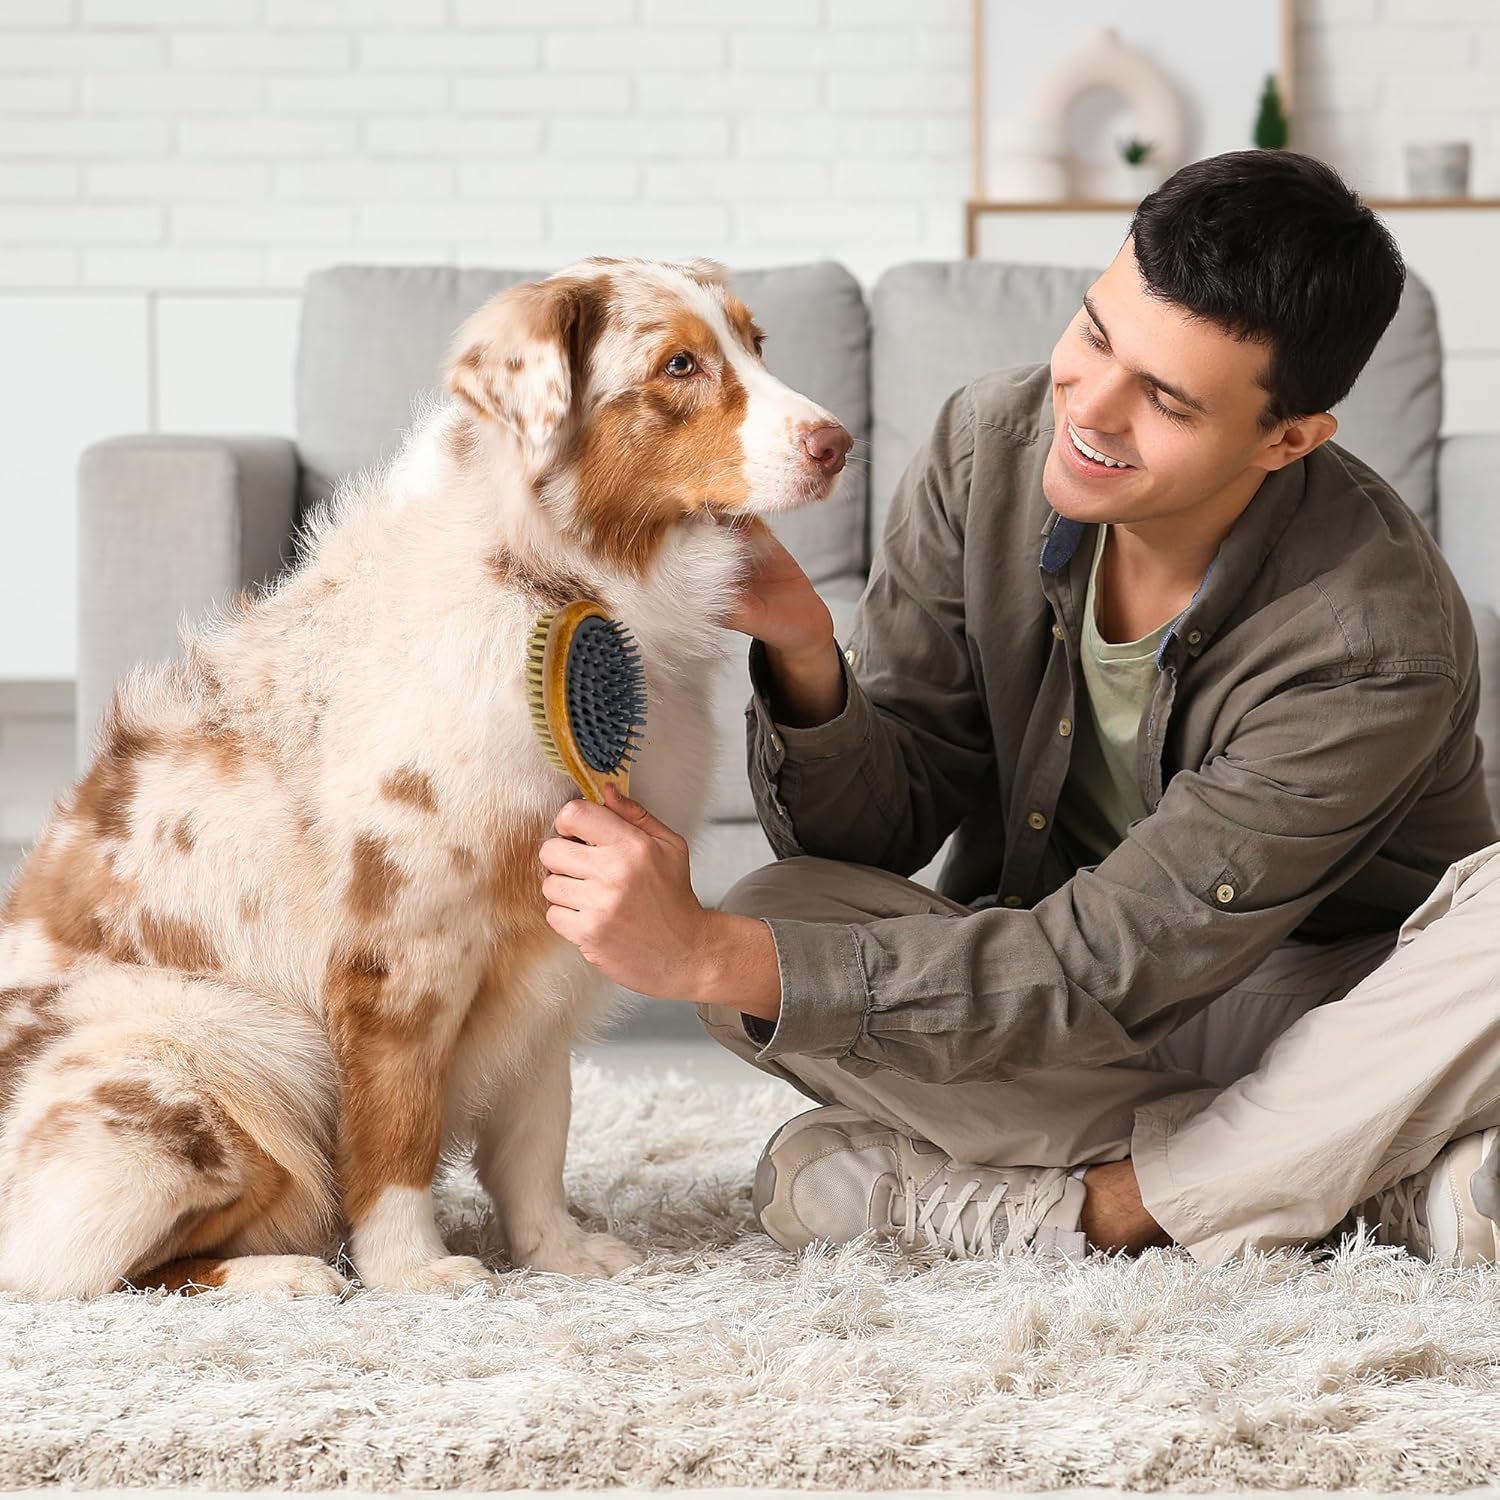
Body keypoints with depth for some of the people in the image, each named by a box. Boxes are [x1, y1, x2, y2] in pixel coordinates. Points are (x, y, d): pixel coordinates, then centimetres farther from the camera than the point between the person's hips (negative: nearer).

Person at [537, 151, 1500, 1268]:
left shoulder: (1382, 649, -29)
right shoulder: (991, 446, -14)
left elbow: (1097, 971, -29)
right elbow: (890, 824, -9)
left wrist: (708, 957, -34)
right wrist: (805, 659, -32)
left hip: (1323, 1008, -5)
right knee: (775, 916, -25)